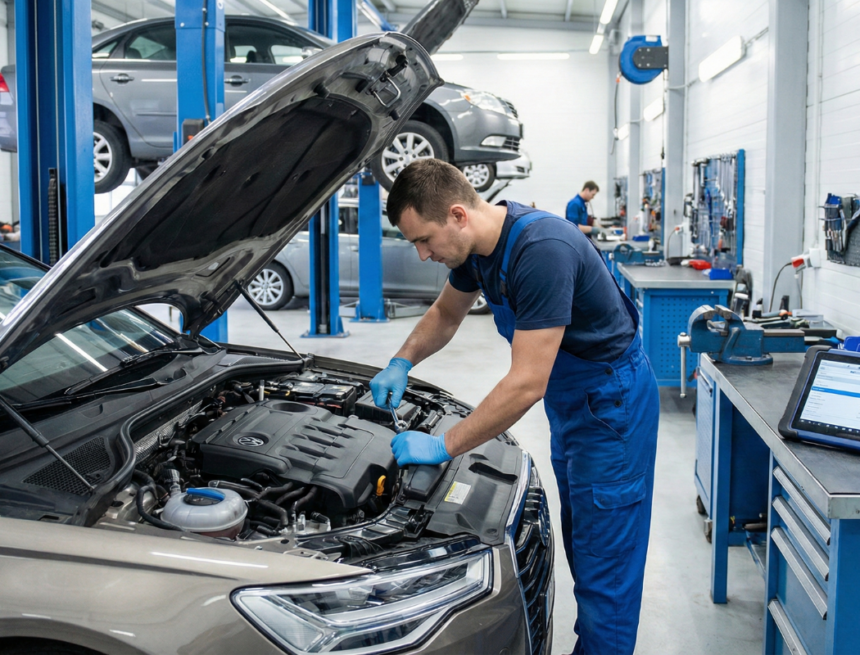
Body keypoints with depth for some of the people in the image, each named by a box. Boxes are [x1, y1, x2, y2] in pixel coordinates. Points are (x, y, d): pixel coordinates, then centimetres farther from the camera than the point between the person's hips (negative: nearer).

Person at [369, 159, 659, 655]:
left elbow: (526, 384, -33)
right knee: (583, 554, 20)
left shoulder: (542, 249, -33)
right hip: (570, 404, 9)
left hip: (612, 404, -9)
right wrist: (402, 363, 1)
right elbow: (446, 314, 17)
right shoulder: (478, 245, -4)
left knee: (605, 569, -2)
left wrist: (443, 447, -27)